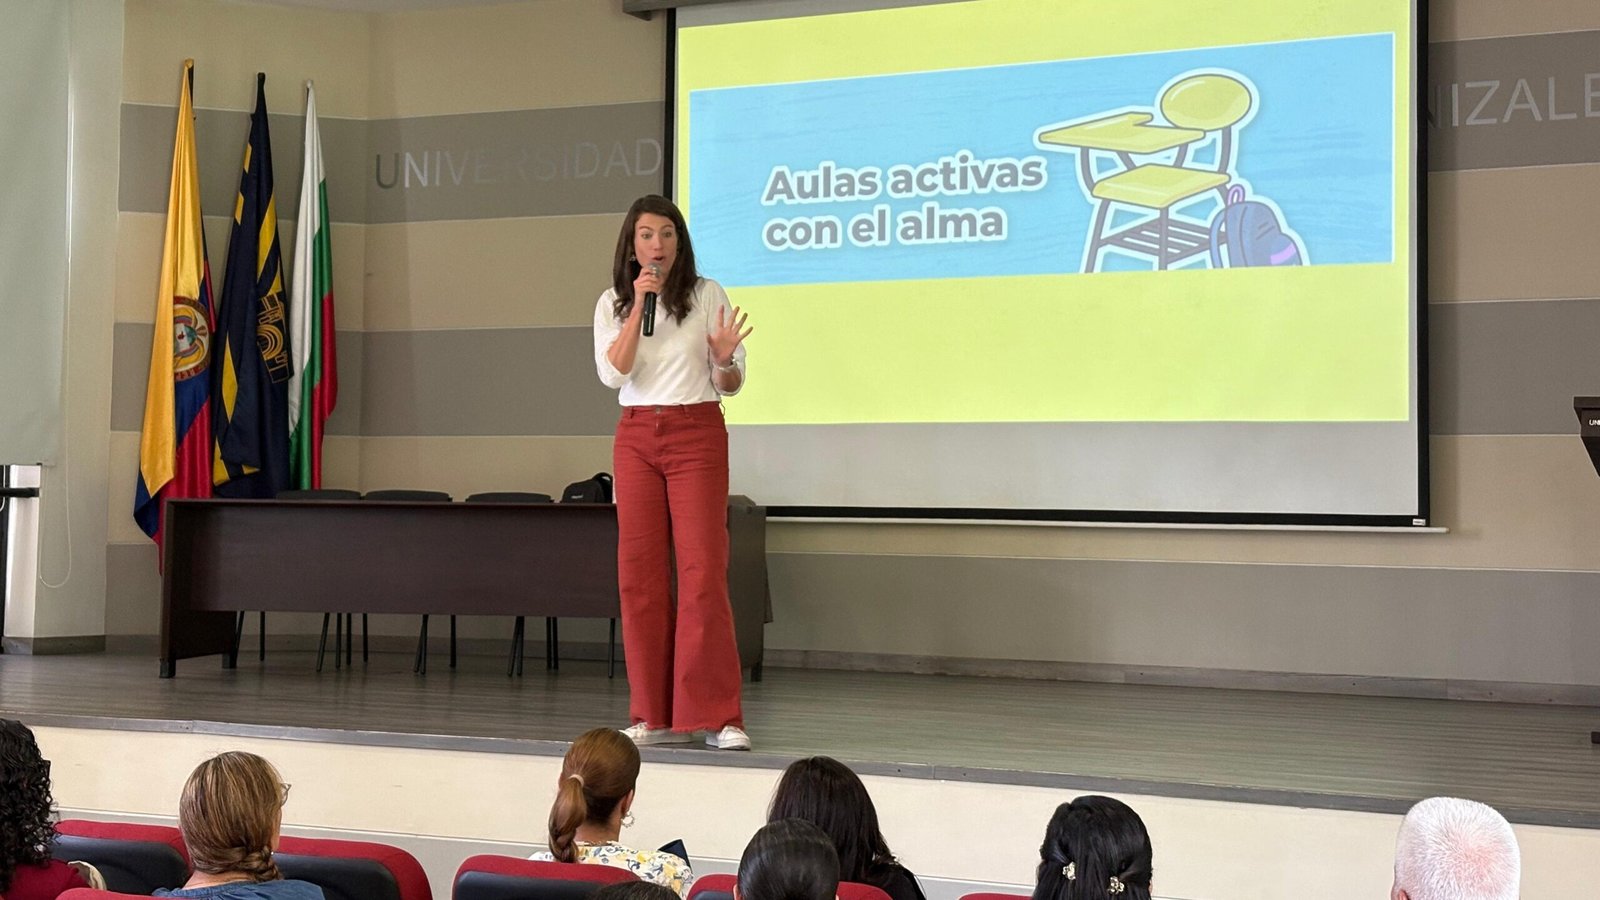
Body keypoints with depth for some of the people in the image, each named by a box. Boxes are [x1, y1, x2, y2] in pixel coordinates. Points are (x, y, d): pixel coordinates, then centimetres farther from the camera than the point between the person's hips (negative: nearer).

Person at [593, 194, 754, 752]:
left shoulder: (707, 296, 2)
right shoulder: (612, 304, 8)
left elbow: (731, 384, 3)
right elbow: (613, 374, -7)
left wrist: (725, 359, -19)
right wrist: (638, 306, -12)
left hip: (697, 434, -3)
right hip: (636, 437, 3)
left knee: (703, 571, -10)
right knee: (639, 575, 1)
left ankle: (717, 716, -8)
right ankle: (654, 715, 8)